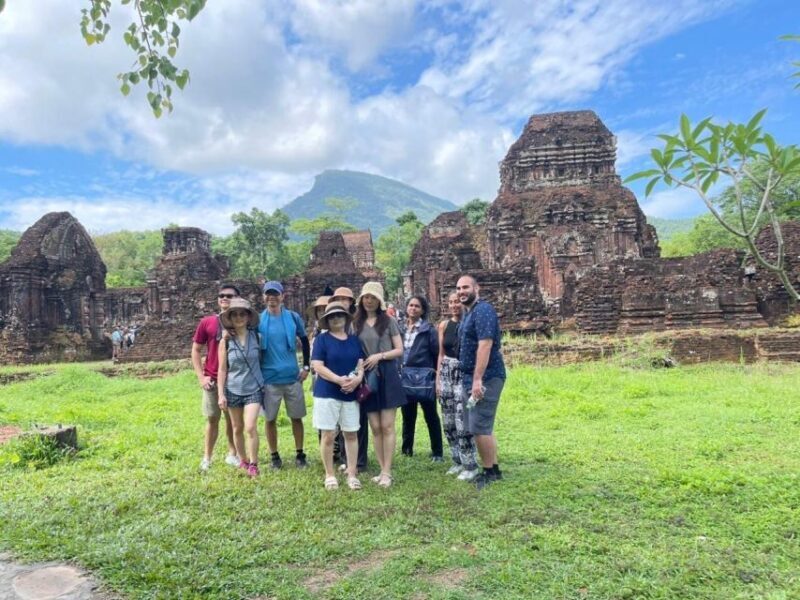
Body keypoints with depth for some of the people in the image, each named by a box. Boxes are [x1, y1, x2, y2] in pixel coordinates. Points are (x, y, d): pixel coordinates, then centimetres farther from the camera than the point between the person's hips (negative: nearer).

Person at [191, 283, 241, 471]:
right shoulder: (207, 323, 0)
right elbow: (196, 351, 4)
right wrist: (201, 377, -3)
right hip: (212, 379, 0)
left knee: (232, 418, 11)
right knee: (212, 419, 6)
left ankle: (232, 454, 23)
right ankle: (206, 457, 16)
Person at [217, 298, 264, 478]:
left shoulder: (255, 336, -4)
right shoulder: (226, 340, -5)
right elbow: (222, 370, -2)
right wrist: (221, 394, -5)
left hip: (254, 389, -1)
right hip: (233, 390, 1)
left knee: (251, 427, -12)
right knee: (237, 429, 13)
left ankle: (253, 464, 3)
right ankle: (243, 461, 31)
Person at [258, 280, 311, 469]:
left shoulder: (293, 317, 0)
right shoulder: (258, 320, -1)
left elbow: (304, 341, 11)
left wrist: (306, 366, 5)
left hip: (292, 377, 1)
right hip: (269, 378, 0)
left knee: (296, 417, 7)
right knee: (270, 419, 6)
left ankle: (300, 454, 20)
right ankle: (274, 455, 21)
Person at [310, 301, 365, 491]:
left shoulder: (354, 339, 10)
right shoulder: (322, 339, -3)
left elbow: (361, 363, 9)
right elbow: (317, 366, -11)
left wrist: (358, 378, -13)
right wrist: (339, 379, -21)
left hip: (351, 394, 4)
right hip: (327, 393, -3)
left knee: (351, 434, 7)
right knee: (328, 435, 1)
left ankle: (352, 474, 18)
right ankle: (330, 475, 17)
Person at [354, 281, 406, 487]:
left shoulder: (388, 321, 1)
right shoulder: (356, 324, 9)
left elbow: (399, 350, 0)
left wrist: (379, 356, -15)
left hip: (387, 376, -3)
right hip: (367, 377, 3)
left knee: (387, 426, -2)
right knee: (375, 428, 6)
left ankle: (387, 472, 4)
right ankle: (383, 470, 16)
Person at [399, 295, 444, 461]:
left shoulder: (428, 329, -5)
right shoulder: (401, 328, 7)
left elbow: (437, 353, -5)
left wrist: (436, 375, -7)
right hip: (405, 379, 4)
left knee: (431, 416, 5)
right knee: (408, 416, 13)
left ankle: (437, 452, 14)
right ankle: (407, 449, 25)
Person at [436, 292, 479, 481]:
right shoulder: (444, 325, 8)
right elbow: (441, 354, 12)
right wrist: (438, 379, 9)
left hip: (465, 374, -5)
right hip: (446, 373, 6)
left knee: (462, 422, -7)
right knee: (449, 422, 10)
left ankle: (470, 465, 6)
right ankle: (458, 461, 25)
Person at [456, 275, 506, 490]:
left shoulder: (482, 310, -14)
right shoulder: (469, 313, 17)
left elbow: (485, 345, -24)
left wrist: (478, 379, -27)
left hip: (485, 378, -10)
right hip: (473, 378, 10)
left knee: (479, 428, -6)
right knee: (484, 427, 14)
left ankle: (489, 472, 6)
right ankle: (494, 470, 23)